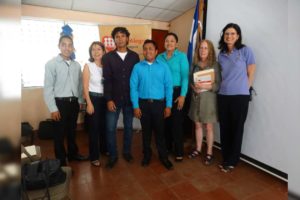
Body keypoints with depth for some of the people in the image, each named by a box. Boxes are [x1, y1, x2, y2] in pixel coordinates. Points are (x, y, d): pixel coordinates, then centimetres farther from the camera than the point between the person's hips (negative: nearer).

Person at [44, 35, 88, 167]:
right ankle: (61, 160, 24)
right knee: (60, 132, 8)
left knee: (72, 130, 18)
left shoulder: (76, 65, 5)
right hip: (60, 102, -4)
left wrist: (80, 101, 9)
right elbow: (48, 88, -10)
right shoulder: (51, 64, -8)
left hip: (74, 102, 4)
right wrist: (53, 108, -12)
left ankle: (73, 153, 36)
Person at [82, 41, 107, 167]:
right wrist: (89, 103, -13)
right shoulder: (88, 66, -4)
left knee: (104, 125, 14)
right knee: (94, 127, 3)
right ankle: (94, 156, 17)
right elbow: (85, 87, -7)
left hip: (105, 98, 4)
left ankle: (104, 148, 37)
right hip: (93, 98, -3)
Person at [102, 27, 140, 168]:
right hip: (114, 99, -1)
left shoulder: (134, 56, 5)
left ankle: (127, 151, 29)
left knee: (128, 126, 11)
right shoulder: (108, 57, 2)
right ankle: (112, 155, 19)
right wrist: (109, 99, -10)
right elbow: (107, 80, -3)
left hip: (130, 98, 1)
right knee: (110, 128, 1)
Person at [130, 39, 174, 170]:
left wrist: (168, 106, -5)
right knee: (146, 130, 14)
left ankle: (163, 156, 25)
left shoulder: (163, 66, -1)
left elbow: (168, 86, -2)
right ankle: (147, 154, 32)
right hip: (143, 103, 1)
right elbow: (133, 87, -2)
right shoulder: (137, 67, 0)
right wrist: (135, 106, -6)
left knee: (159, 131, 8)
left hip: (159, 103, -1)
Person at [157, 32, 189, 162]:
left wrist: (182, 95, -14)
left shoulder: (182, 56, -2)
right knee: (165, 121, 10)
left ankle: (179, 152, 13)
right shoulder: (159, 57, 8)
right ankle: (167, 147, 28)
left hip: (176, 92, -3)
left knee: (176, 122, 0)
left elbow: (185, 77, -7)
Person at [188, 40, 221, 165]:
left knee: (209, 127, 3)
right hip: (196, 98, 4)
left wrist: (206, 86, -21)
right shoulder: (194, 65, 8)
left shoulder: (215, 65, -4)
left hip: (209, 98, -4)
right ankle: (198, 149, 28)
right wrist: (194, 87, -10)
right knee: (198, 125, 12)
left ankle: (209, 153, 18)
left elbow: (219, 84, -7)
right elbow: (190, 81, 10)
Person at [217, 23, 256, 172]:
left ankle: (232, 161, 21)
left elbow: (251, 74, -1)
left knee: (236, 129, 6)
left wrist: (243, 90, 0)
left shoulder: (245, 51, -3)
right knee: (224, 128, 10)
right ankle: (225, 158, 27)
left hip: (240, 96, -4)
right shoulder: (221, 54, 11)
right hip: (223, 96, 5)